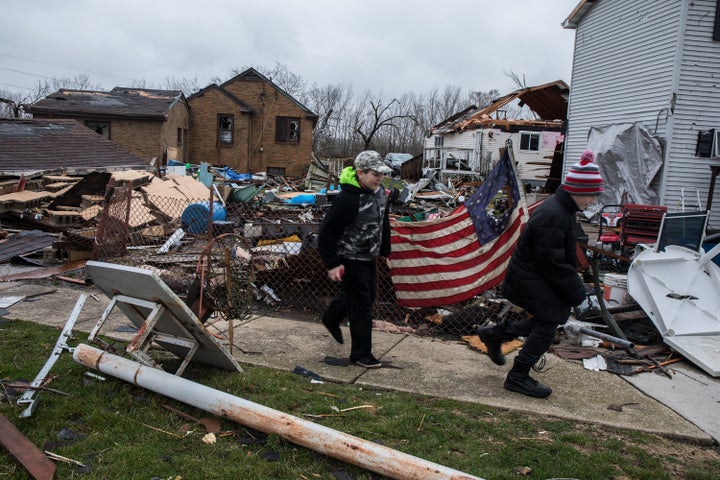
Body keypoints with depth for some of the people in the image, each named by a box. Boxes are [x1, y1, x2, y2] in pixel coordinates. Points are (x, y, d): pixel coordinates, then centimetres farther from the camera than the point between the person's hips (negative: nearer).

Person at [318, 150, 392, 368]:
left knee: (368, 295, 23)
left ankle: (331, 318, 46)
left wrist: (385, 250, 18)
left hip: (369, 257, 9)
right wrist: (332, 264, -22)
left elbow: (383, 222, 16)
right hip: (351, 259, -9)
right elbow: (327, 231, -23)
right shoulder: (347, 199, -27)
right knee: (361, 305, -2)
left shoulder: (379, 191, 1)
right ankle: (361, 354, 13)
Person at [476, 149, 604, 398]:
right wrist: (577, 291, -16)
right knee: (547, 326, -2)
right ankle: (518, 377, 12)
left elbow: (564, 256, 17)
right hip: (532, 281, -10)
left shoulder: (562, 209, 7)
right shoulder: (552, 217, -27)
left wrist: (575, 286, 15)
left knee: (545, 320, 16)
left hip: (538, 277, 10)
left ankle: (495, 333, 30)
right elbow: (553, 264, -25)